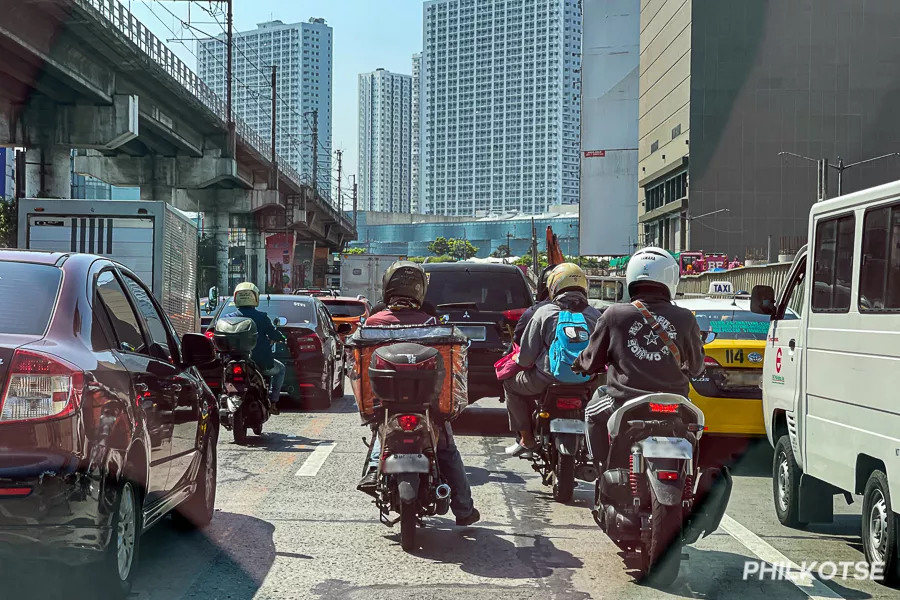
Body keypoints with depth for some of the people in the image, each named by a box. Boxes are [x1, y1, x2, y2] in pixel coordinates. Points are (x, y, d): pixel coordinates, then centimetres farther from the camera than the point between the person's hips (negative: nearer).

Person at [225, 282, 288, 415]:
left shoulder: (229, 318, -2)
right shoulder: (261, 317, -8)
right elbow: (274, 334, -4)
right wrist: (283, 339, 17)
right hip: (261, 363, -2)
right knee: (280, 369, 25)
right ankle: (272, 402, 14)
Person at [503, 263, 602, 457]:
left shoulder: (544, 312, -4)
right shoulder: (595, 315, 4)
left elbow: (526, 357, -5)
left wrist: (520, 361, 18)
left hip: (548, 381, -4)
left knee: (511, 383, 23)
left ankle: (527, 439, 19)